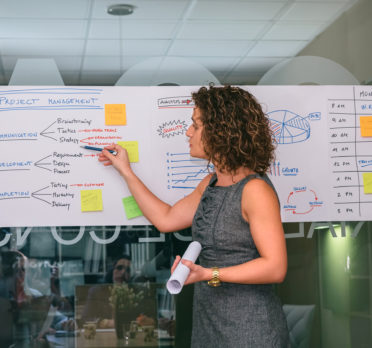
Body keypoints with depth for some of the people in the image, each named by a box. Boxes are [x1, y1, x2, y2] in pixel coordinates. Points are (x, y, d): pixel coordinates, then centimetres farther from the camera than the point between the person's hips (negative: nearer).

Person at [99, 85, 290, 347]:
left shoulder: (255, 190, -19)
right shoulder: (211, 185, 8)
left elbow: (275, 267, -22)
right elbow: (166, 219, 14)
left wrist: (209, 274, -28)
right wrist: (125, 170, 18)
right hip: (208, 319, 8)